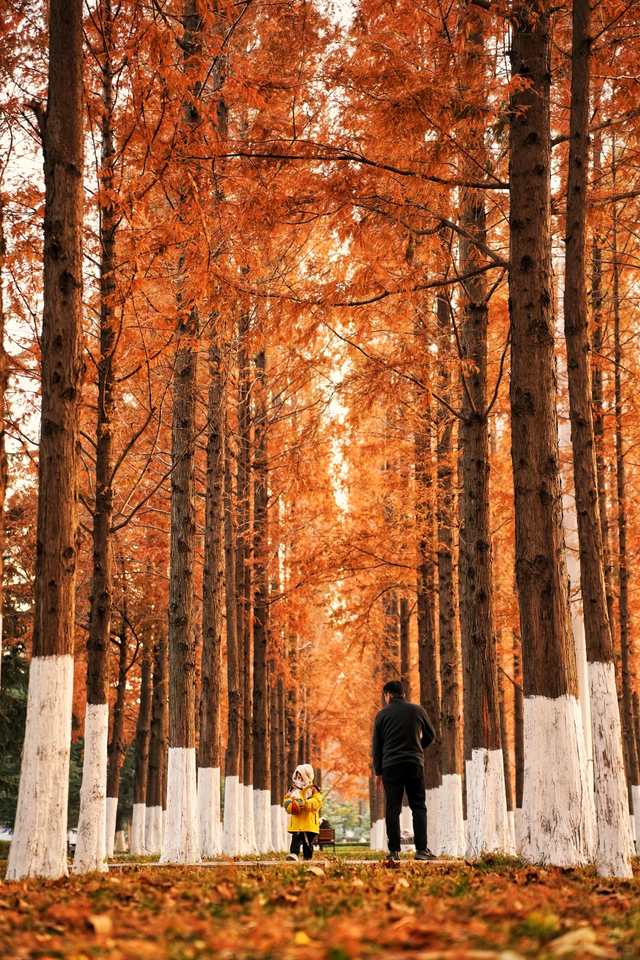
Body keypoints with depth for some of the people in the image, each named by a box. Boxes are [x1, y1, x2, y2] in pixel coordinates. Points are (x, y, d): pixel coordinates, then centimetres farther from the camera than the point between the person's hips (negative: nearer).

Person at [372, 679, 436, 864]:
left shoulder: (383, 714, 4)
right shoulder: (417, 710, 4)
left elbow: (377, 745, 6)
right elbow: (430, 736, 12)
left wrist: (378, 772, 12)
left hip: (391, 767, 0)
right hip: (414, 765, 0)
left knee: (392, 809, 2)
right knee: (418, 807, 4)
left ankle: (394, 851, -2)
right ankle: (421, 849, -5)